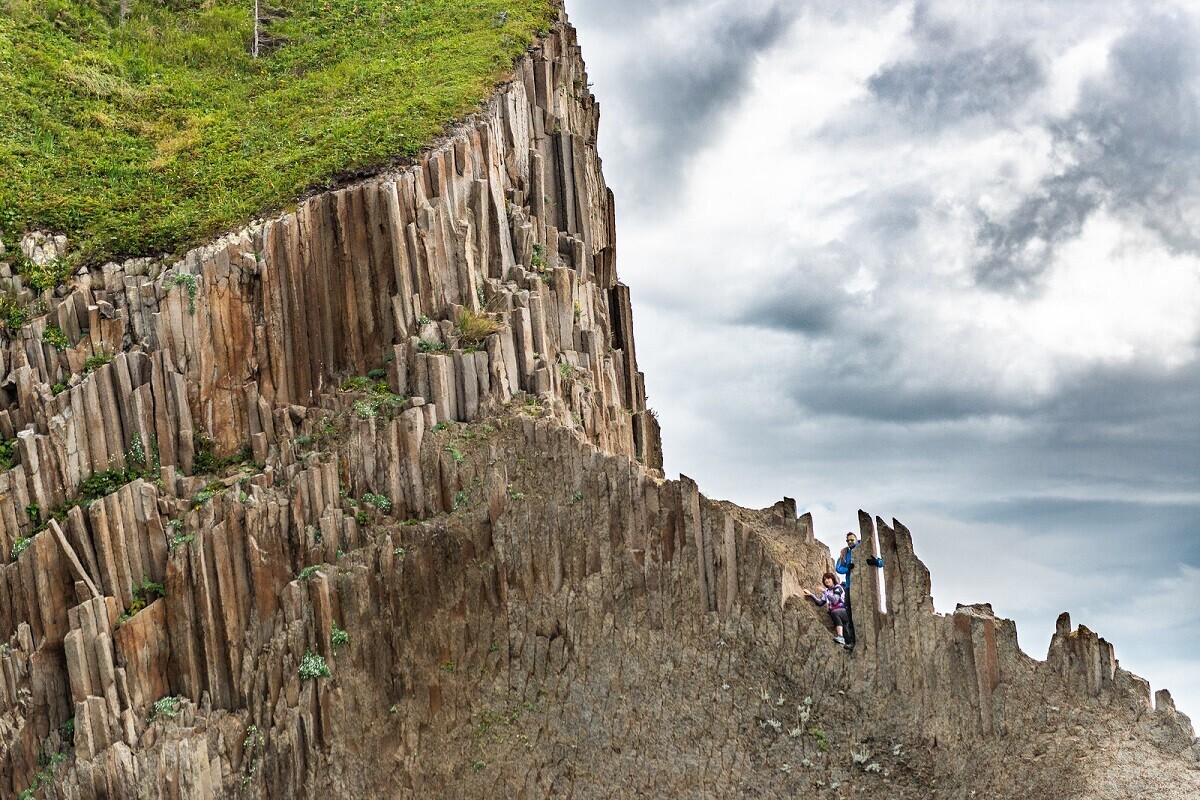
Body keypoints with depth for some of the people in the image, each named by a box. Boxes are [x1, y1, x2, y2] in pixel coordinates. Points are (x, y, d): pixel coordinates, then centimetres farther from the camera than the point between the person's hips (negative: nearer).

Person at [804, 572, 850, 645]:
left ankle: (840, 637, -43)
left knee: (834, 612, -35)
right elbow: (820, 602, 10)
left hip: (844, 611, -8)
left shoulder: (838, 587, -3)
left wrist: (824, 592, -25)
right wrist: (810, 595, 2)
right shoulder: (827, 591, 17)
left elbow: (835, 600, -20)